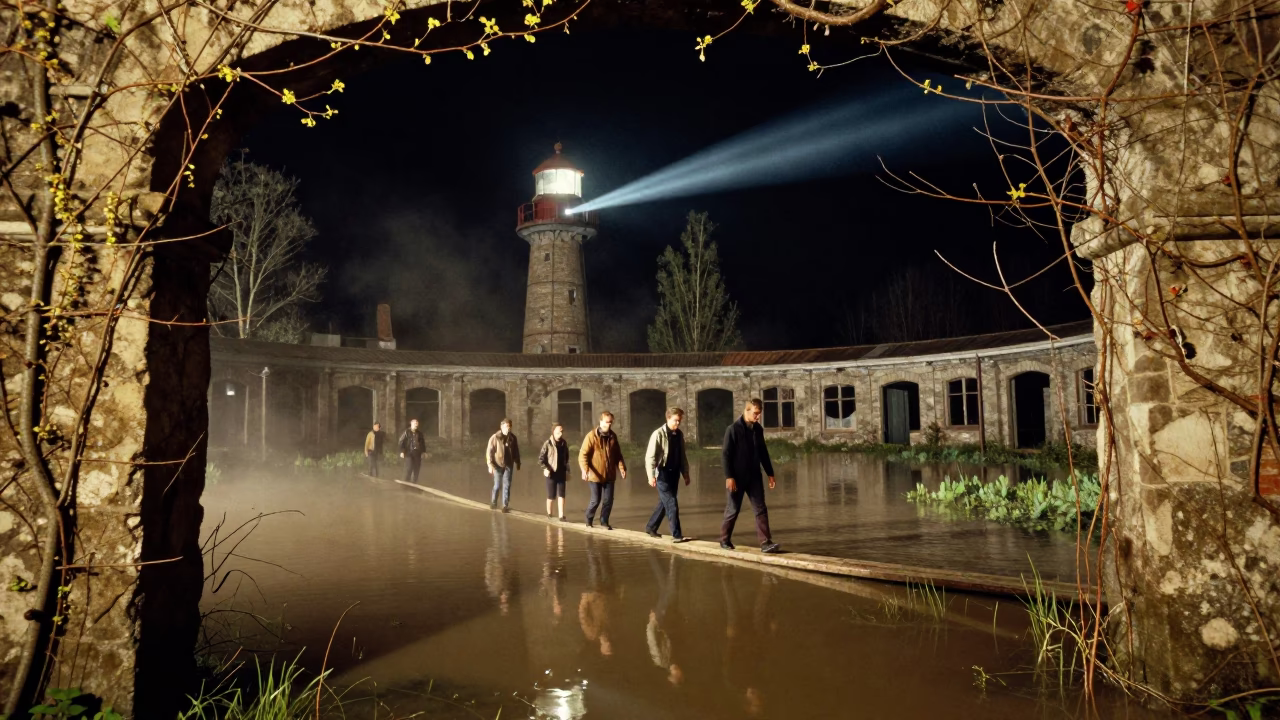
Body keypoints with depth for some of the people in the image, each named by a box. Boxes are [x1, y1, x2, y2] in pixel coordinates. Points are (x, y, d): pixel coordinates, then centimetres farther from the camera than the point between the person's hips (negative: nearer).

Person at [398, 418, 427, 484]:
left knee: (416, 469, 6)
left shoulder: (419, 433, 9)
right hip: (409, 453, -4)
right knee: (409, 469, -10)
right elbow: (401, 442, -6)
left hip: (417, 454, 4)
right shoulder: (407, 432, -3)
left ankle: (414, 483, 15)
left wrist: (423, 451, 13)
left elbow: (423, 442, 16)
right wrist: (402, 451, -12)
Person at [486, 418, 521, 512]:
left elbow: (516, 451, 10)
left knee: (507, 486, 0)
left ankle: (505, 506, 6)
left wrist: (517, 463, 13)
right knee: (497, 485, 9)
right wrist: (490, 465, -15)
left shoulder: (513, 438, 1)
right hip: (498, 465, -2)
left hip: (508, 465, 2)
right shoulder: (495, 437, -10)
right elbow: (489, 451, -9)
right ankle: (493, 502, 32)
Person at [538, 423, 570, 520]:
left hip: (561, 473, 3)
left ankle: (561, 515, -4)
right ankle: (548, 512, 27)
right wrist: (545, 468, -20)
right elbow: (541, 458, -8)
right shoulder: (548, 443, -8)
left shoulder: (564, 443, 6)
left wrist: (567, 470, 12)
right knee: (551, 496, 5)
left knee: (561, 495, -3)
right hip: (551, 473, -3)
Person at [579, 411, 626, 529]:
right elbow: (582, 455, -16)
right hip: (596, 475, -4)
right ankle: (589, 519, 27)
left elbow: (617, 454, 13)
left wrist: (622, 467, 2)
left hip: (609, 475, 4)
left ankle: (604, 521, 22)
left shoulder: (612, 436, 5)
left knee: (608, 500, 4)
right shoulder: (591, 436, -12)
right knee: (596, 500, 3)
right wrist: (585, 470, -29)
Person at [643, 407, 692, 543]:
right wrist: (651, 476, -21)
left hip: (674, 474, 7)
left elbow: (683, 455, 16)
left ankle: (651, 527, 30)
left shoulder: (679, 435, 8)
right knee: (672, 504, -9)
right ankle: (676, 535, -5)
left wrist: (685, 473, 13)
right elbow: (650, 456, -15)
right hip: (662, 474, -7)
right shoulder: (658, 434, -12)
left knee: (664, 503, 14)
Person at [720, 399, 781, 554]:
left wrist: (770, 473, 12)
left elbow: (763, 452, 14)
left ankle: (766, 542, -4)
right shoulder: (733, 429, -12)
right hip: (737, 477, -5)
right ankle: (725, 539, 23)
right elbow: (725, 454, -13)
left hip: (754, 476, 5)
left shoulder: (758, 429, 6)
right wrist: (729, 476, -18)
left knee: (761, 509, -3)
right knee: (733, 510, 6)